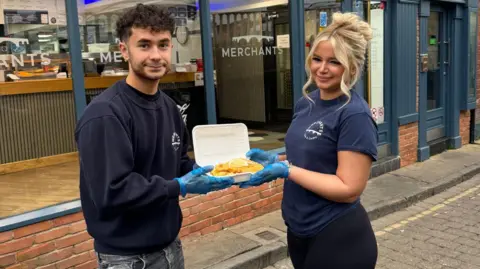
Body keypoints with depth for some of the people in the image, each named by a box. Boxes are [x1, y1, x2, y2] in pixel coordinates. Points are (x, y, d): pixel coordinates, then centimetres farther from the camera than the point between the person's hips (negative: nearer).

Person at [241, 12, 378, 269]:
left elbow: (349, 189, -23)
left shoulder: (355, 115, -20)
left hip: (338, 239, -8)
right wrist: (274, 159, -2)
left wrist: (285, 170, -24)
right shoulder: (306, 103, 3)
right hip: (299, 230, 8)